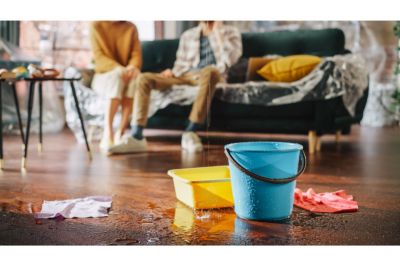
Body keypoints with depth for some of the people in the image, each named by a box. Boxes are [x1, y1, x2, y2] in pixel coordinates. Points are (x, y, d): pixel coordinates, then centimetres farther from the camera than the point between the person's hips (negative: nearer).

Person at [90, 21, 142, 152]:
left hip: (126, 73, 3)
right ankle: (107, 134, -43)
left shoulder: (131, 28, 10)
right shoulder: (96, 25, 0)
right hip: (103, 76, -3)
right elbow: (99, 57, -10)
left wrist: (133, 67, -24)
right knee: (117, 75, -36)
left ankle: (120, 133, -37)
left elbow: (136, 54, 0)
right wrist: (118, 68, -28)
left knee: (136, 76, -32)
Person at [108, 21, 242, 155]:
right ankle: (137, 137, -28)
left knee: (209, 71, -42)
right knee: (144, 78, -17)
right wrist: (173, 72, -2)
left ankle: (190, 133, -42)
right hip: (186, 75, 4)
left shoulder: (230, 32, 11)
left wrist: (218, 32, -7)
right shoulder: (187, 35, 22)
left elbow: (231, 58, -8)